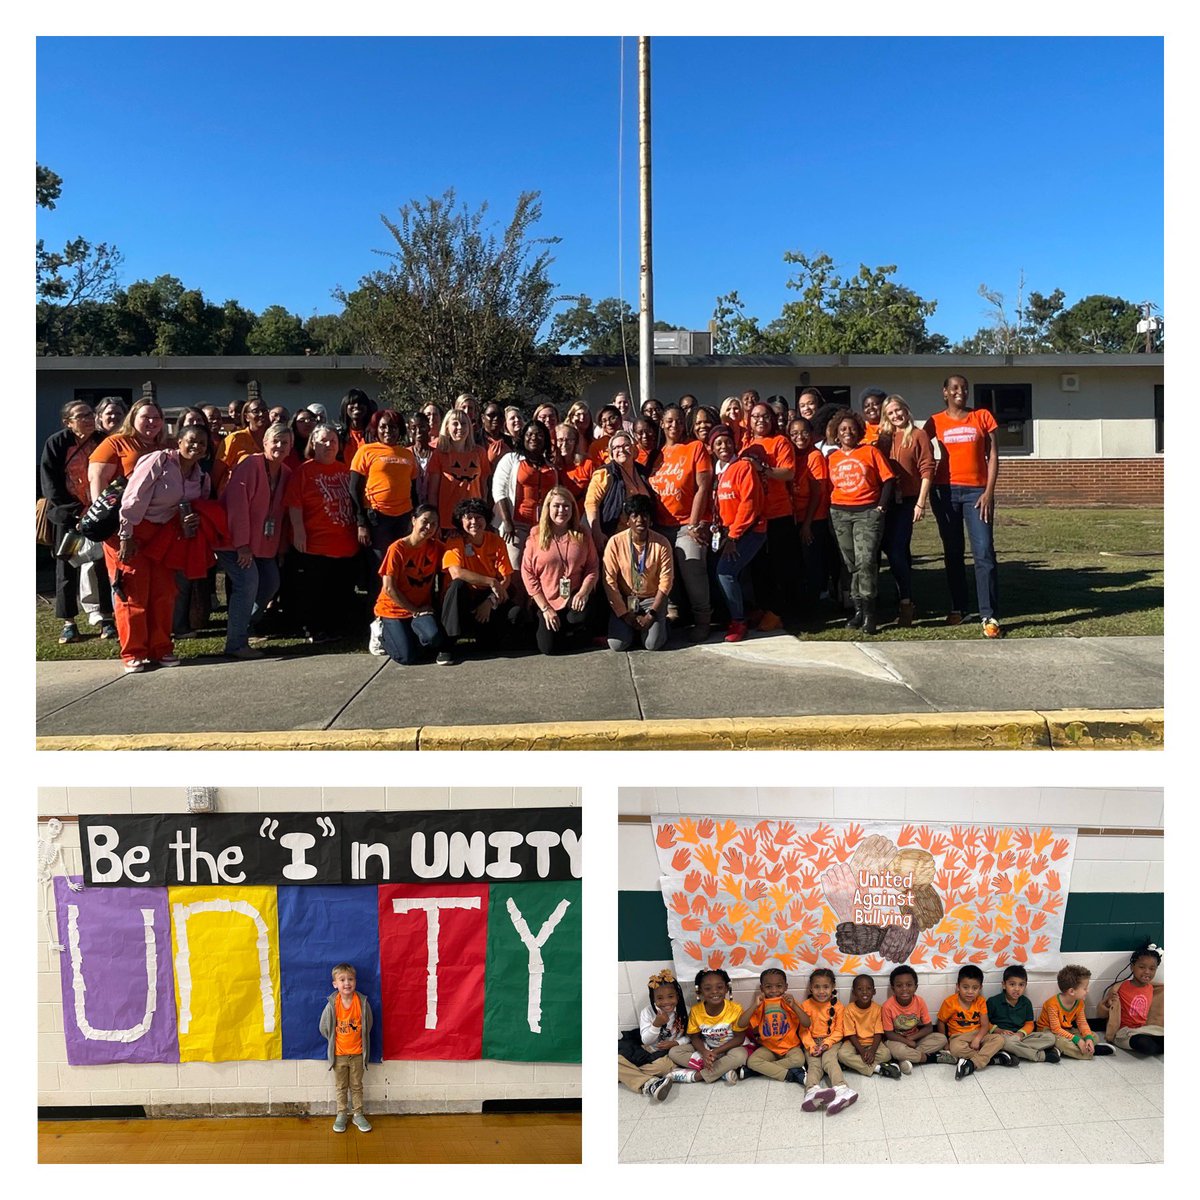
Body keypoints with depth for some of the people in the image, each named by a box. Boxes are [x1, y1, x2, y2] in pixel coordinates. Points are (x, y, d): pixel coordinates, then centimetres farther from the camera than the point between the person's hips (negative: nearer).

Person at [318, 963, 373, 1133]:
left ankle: (358, 1115, 28)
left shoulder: (362, 1002, -16)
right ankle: (342, 1115, 31)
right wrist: (335, 1040, 4)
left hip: (357, 1053, 0)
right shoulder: (332, 1004, -18)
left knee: (356, 1086, 14)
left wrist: (360, 1041, 4)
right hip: (338, 1054, 0)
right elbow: (323, 1027, -4)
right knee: (340, 1087, 15)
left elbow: (368, 1025, -2)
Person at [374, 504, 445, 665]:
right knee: (407, 657, -17)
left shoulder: (436, 547, 0)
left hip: (423, 608, 3)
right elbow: (389, 589, -14)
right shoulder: (397, 549, -13)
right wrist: (415, 611, -10)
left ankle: (410, 630, 7)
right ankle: (383, 629, 13)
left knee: (433, 637, -28)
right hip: (394, 609, -3)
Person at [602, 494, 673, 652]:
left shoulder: (661, 544, -11)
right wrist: (625, 614, -15)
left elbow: (666, 581, -10)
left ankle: (659, 623, 14)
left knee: (653, 644, -21)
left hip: (652, 599, 0)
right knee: (617, 644, -19)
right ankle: (630, 626, 15)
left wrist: (651, 614, -16)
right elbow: (609, 580, -11)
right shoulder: (615, 542, -12)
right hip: (624, 599, 0)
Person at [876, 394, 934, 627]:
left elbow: (927, 470, -6)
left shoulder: (918, 435, -2)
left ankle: (906, 603, -5)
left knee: (896, 551, -12)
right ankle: (908, 601, 24)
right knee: (893, 549, 10)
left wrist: (921, 502, -12)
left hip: (908, 500, -5)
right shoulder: (884, 437, 11)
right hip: (887, 501, 5)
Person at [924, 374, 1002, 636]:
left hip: (977, 490, -1)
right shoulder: (936, 422, 7)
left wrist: (989, 491, -6)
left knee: (984, 551, -9)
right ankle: (957, 608, 19)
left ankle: (990, 616, -9)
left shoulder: (982, 417, 5)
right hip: (946, 490, 2)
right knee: (952, 551, 8)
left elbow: (993, 456, 3)